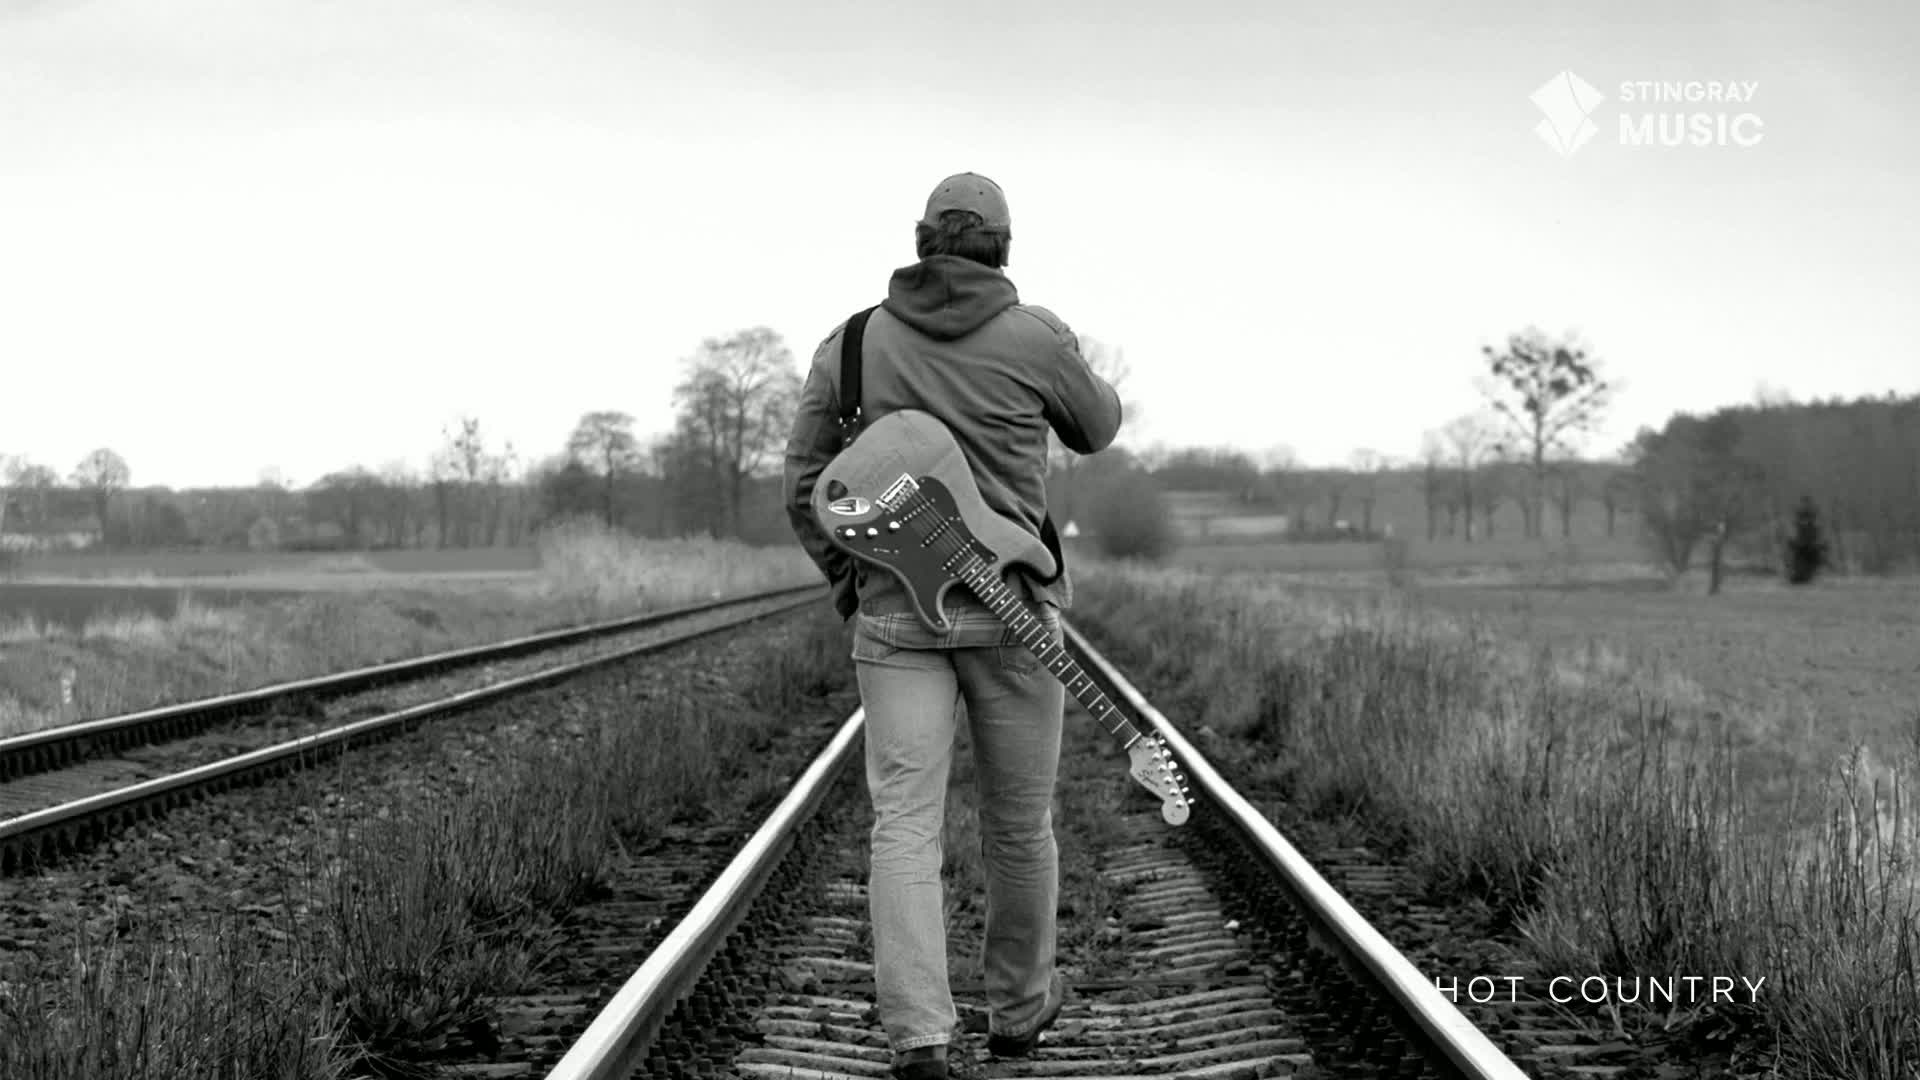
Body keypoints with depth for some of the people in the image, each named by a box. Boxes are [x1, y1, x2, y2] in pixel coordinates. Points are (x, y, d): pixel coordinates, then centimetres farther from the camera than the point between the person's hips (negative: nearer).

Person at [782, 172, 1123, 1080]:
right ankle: (1017, 1007, 30)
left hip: (895, 608, 1)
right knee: (1019, 820, 14)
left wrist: (846, 580, 19)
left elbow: (806, 486, 5)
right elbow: (1098, 429, 14)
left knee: (904, 822, -2)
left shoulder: (850, 344, 2)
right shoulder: (1035, 336, -5)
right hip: (1012, 608, -1)